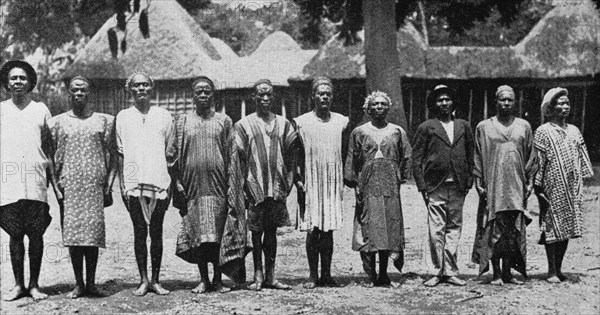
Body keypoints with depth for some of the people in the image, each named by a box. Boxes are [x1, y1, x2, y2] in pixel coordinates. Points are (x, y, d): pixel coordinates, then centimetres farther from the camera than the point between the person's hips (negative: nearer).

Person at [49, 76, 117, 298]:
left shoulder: (103, 121, 9)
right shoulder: (58, 122, 10)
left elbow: (113, 155, 7)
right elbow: (49, 156, 8)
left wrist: (109, 184, -2)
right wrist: (55, 184, -2)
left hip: (95, 186, 0)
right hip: (68, 186, 1)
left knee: (93, 233, -3)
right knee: (72, 233, -1)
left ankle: (91, 283, 5)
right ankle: (78, 283, 6)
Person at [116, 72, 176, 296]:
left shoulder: (163, 116, 9)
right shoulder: (123, 117, 9)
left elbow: (171, 152, 11)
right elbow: (120, 154, 8)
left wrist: (171, 182, 5)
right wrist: (122, 184, 1)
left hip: (159, 183, 0)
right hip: (134, 183, 0)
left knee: (156, 233, 3)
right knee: (139, 232, 2)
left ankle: (155, 280, 9)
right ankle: (143, 280, 8)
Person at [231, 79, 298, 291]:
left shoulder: (283, 124, 9)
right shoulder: (244, 125, 2)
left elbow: (291, 154, 10)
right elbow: (238, 156, -1)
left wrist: (288, 182, 3)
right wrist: (243, 185, -7)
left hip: (277, 186, 2)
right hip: (255, 186, -2)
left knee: (272, 231, 6)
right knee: (256, 232, 2)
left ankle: (270, 276, 11)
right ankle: (258, 276, 8)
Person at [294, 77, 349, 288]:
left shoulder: (340, 122, 9)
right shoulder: (302, 122, 2)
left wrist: (346, 179, 7)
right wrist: (298, 179, -5)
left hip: (333, 182, 2)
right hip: (311, 182, -2)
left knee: (329, 230, 4)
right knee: (312, 230, -3)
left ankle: (327, 274, 10)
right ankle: (313, 276, 3)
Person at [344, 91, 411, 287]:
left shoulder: (397, 132, 11)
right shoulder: (359, 132, 7)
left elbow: (406, 157, 12)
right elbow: (351, 161, 5)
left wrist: (400, 179, 3)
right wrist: (354, 184, -3)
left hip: (390, 186, 2)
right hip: (367, 187, -1)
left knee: (389, 229, 1)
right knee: (368, 230, -5)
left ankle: (383, 275, 10)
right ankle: (371, 275, 0)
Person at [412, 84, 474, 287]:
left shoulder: (463, 127, 15)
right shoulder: (426, 128, 5)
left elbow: (471, 156, 15)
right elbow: (417, 159, 2)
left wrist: (469, 181, 6)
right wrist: (422, 185, -6)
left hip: (458, 186, 3)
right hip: (435, 186, -3)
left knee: (454, 228, 4)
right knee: (436, 230, -4)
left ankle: (450, 271, 9)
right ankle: (439, 270, 4)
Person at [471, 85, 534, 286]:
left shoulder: (524, 126, 11)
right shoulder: (484, 127, 5)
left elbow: (530, 156, 11)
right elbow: (478, 157, 4)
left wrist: (530, 181, 4)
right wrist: (478, 182, -2)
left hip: (516, 186, 2)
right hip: (493, 185, -2)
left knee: (514, 231, 1)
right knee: (493, 231, -3)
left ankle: (508, 272, 8)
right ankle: (496, 273, 4)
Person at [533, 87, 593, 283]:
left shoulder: (574, 131, 11)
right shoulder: (543, 132, -4)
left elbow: (582, 159, 14)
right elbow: (538, 162, -5)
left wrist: (580, 185, 10)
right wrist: (538, 188, -9)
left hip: (571, 189, 5)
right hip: (552, 190, -5)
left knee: (566, 229, 7)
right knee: (552, 229, -2)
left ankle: (559, 268, 17)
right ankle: (551, 270, 6)